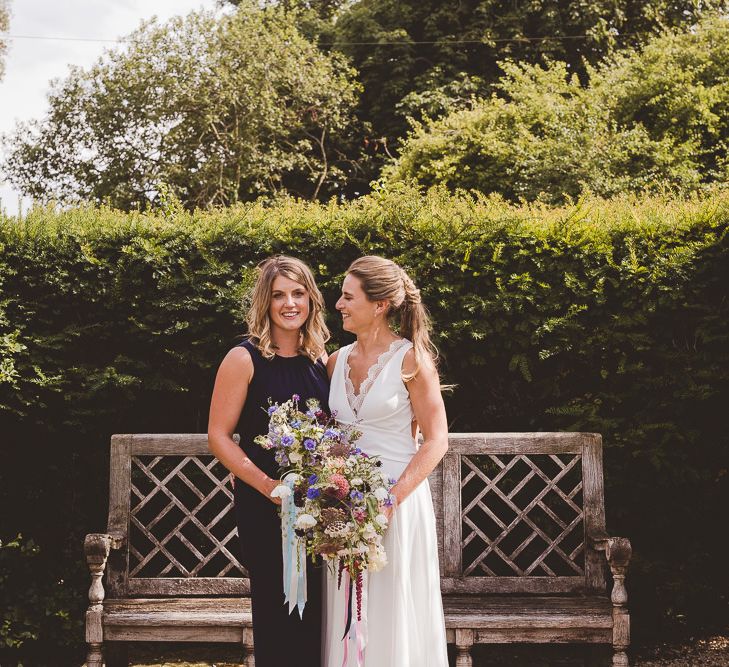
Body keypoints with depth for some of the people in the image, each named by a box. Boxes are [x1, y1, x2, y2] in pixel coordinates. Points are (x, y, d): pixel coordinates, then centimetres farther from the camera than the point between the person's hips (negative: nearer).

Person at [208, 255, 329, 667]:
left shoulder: (321, 360, 9)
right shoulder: (244, 360, -6)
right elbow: (219, 436, -8)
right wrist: (266, 484, -19)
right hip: (263, 506, -5)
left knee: (314, 609, 8)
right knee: (277, 608, 0)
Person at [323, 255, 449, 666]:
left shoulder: (411, 360, -8)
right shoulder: (338, 361, 9)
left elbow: (436, 441, -10)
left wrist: (392, 498, -18)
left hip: (398, 501, -5)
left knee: (392, 614, 2)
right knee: (349, 613, 9)